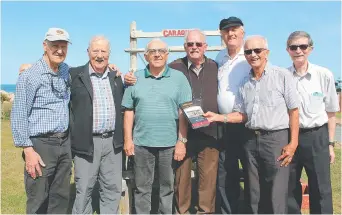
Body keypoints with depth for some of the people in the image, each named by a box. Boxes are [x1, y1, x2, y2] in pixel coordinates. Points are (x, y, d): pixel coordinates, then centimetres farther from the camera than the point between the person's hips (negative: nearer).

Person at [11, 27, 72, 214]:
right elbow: (18, 116, -10)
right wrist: (28, 150, -15)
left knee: (61, 198, 14)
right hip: (41, 144, -5)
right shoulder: (30, 76, -10)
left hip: (64, 143, 6)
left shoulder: (66, 71, 7)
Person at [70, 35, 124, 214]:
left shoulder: (116, 77, 12)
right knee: (84, 190, 6)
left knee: (112, 189, 13)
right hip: (87, 143, -4)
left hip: (112, 142, 4)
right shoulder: (74, 75, -3)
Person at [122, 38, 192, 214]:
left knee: (167, 188, 13)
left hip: (169, 143, -1)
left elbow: (184, 112, -2)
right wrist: (128, 139, 0)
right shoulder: (135, 78, 5)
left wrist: (182, 141, -7)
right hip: (141, 142, 1)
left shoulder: (179, 78, 1)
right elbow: (129, 111, 5)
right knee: (142, 188, 12)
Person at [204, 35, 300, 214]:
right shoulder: (244, 83, 11)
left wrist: (293, 143, -11)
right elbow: (242, 114, 12)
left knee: (276, 196, -1)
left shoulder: (282, 75, -4)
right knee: (254, 194, 13)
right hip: (251, 140, 5)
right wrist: (219, 117, -2)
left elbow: (293, 111, -5)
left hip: (276, 138, -5)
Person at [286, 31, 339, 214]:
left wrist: (330, 144, 3)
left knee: (321, 190, 8)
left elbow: (330, 112, 3)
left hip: (317, 137, -1)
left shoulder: (324, 75, -4)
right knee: (290, 188, 13)